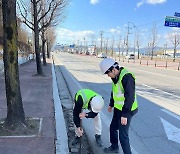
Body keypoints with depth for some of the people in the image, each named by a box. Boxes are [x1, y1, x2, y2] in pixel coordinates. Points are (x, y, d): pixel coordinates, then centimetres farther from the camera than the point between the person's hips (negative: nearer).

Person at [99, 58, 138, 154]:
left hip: (126, 110, -9)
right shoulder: (115, 77, 3)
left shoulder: (127, 77, -26)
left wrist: (125, 115, -27)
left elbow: (130, 97, -28)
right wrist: (111, 104, 25)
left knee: (123, 135, -4)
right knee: (113, 127, 23)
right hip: (118, 108, 10)